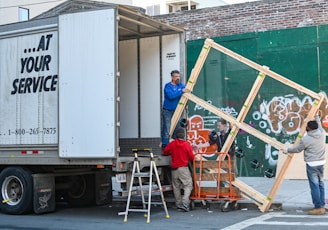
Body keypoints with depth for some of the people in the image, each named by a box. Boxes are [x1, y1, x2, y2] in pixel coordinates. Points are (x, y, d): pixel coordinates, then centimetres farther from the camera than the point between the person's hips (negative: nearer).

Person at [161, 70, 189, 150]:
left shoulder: (181, 85, 7)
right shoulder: (167, 86, -9)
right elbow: (171, 95, -24)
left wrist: (188, 91, -11)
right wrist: (181, 91, -27)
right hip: (167, 111, -5)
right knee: (167, 129, -7)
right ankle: (165, 146, -4)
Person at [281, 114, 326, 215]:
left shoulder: (306, 139, -13)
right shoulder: (322, 133, 2)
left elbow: (297, 149, 1)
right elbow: (319, 125, 25)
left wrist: (287, 150, 17)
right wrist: (317, 117, 42)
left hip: (312, 164, -7)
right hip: (321, 163, 7)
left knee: (314, 185, -4)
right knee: (321, 184, 14)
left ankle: (318, 208, -3)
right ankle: (322, 206, 18)